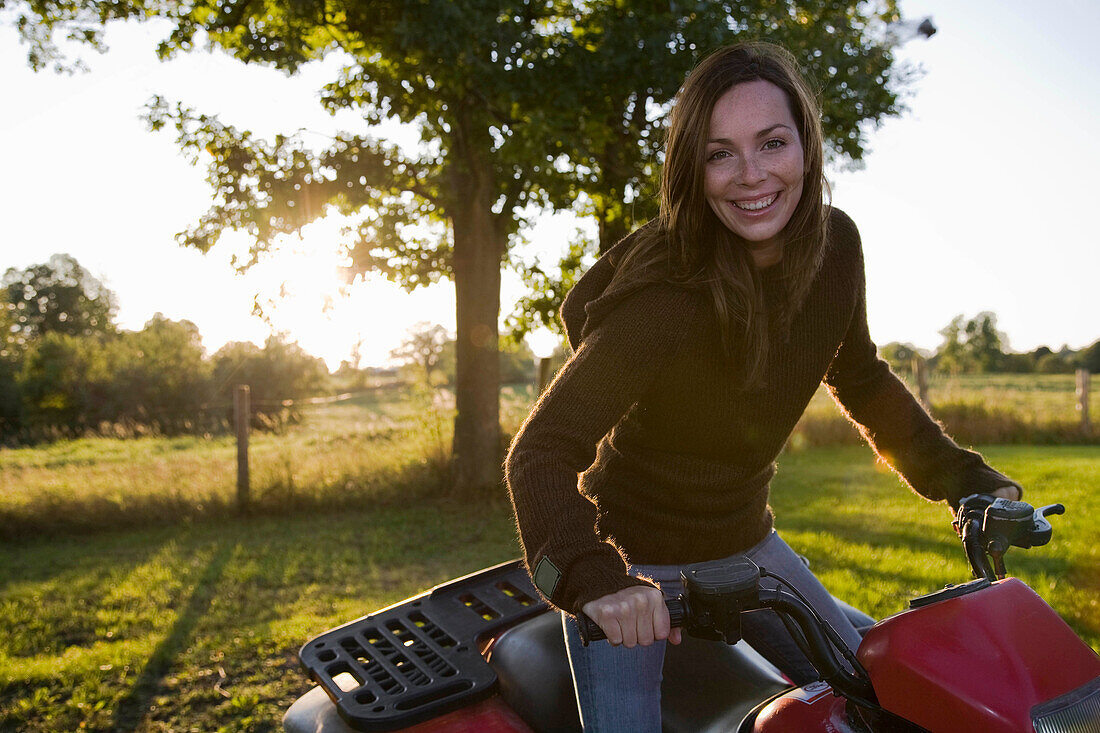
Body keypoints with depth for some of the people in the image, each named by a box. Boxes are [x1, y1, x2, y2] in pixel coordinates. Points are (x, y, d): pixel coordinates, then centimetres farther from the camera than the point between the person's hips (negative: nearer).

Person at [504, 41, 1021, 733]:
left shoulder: (835, 244, -10)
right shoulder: (665, 294, -29)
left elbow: (861, 379, 9)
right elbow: (540, 451, -33)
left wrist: (964, 478, 4)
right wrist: (596, 578, -49)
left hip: (746, 542, 6)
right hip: (632, 560, -5)